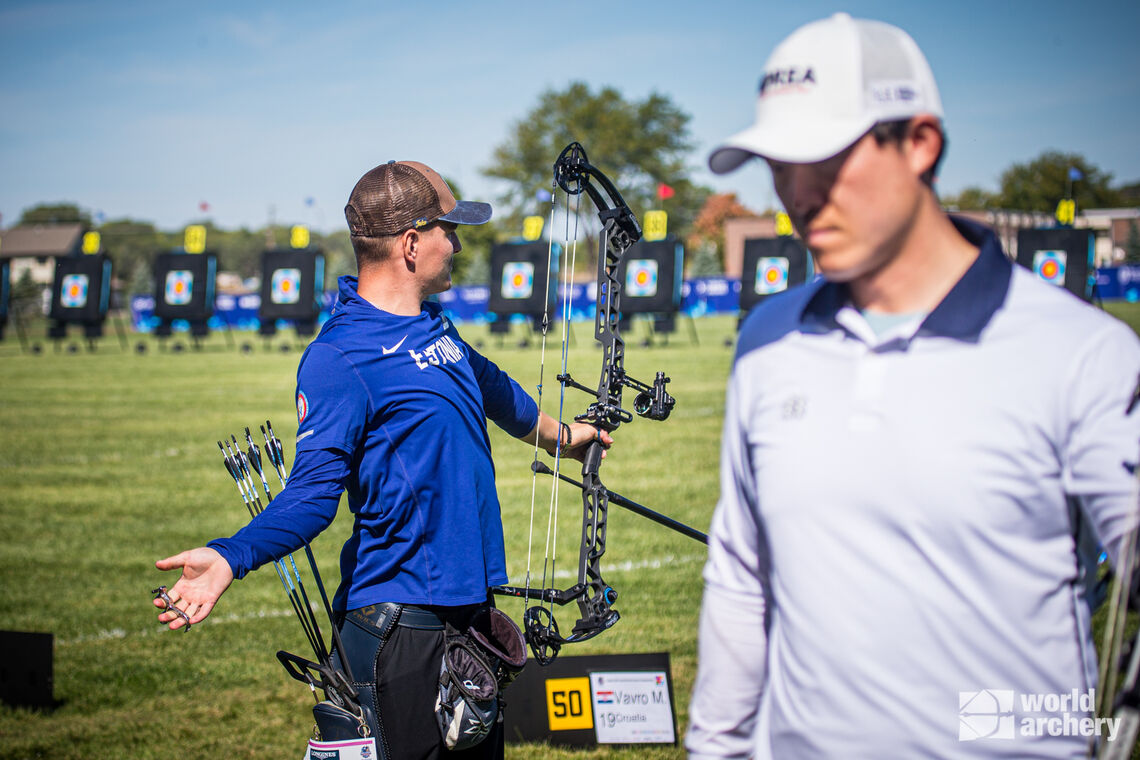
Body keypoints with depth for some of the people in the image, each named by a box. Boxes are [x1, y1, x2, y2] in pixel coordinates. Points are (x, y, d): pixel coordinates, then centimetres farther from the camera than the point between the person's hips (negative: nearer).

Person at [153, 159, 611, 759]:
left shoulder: (432, 324, 10)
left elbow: (486, 384, 30)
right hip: (400, 623, -9)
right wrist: (230, 557, -35)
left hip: (468, 603, 9)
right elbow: (313, 491, -19)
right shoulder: (337, 358, -16)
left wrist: (557, 433, 47)